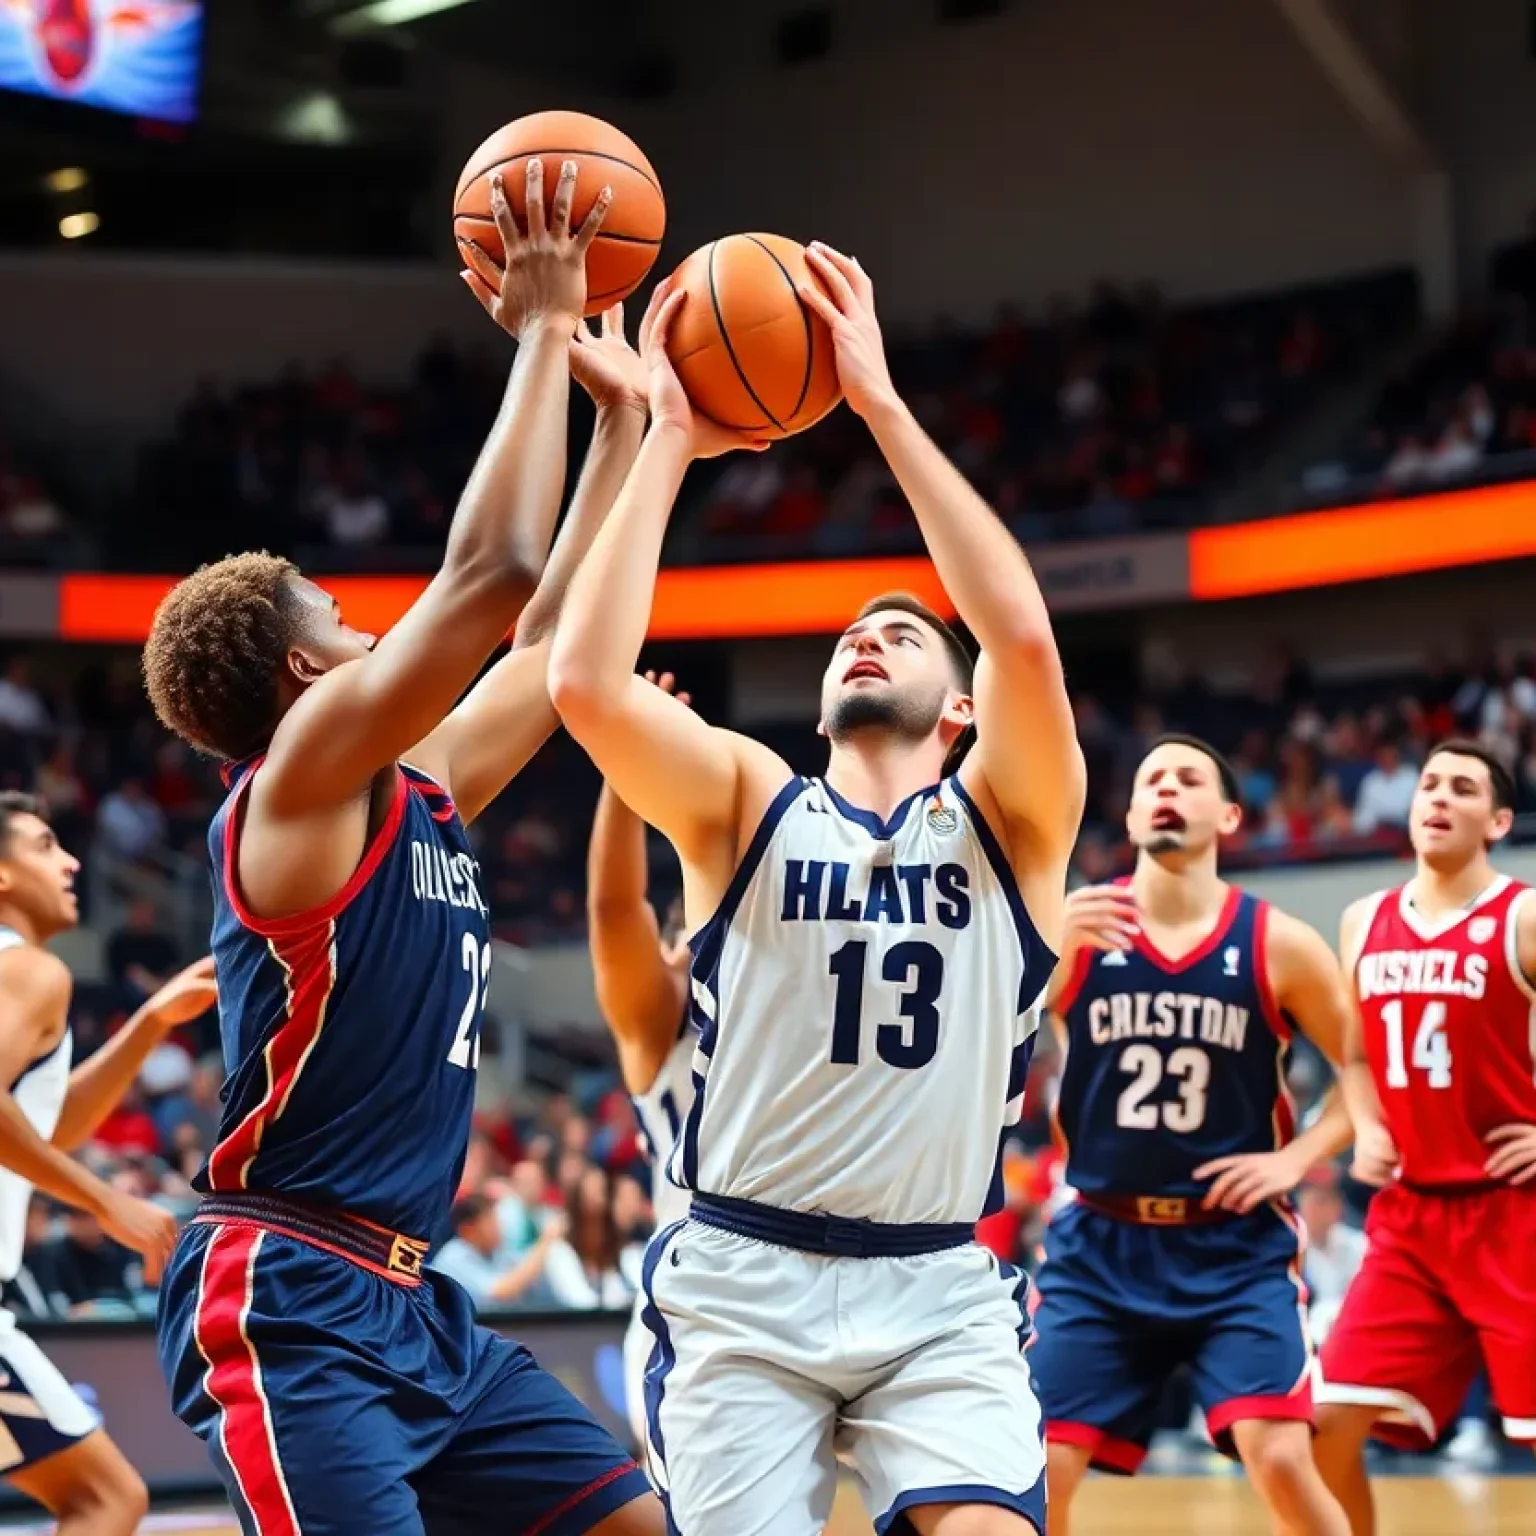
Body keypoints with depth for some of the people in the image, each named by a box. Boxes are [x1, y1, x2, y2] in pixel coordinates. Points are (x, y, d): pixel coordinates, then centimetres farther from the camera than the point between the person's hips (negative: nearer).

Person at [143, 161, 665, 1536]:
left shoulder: (422, 795, 16)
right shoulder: (302, 775, -8)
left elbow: (554, 629, 22)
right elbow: (489, 573, -16)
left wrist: (625, 413, 21)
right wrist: (541, 333, -8)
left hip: (410, 1300, 10)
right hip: (288, 1299, -10)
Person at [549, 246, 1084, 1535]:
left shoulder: (1008, 822, 5)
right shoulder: (749, 800, 7)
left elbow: (1025, 636, -15)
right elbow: (587, 684, -12)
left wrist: (881, 403, -13)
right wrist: (668, 438, -8)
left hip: (943, 1295, -1)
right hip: (742, 1283, 1)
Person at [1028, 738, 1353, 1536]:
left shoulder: (1279, 946, -2)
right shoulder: (1073, 924, -2)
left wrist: (1296, 1156, -8)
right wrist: (1050, 943, -29)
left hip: (1239, 1247, -1)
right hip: (1101, 1245, 1)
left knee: (1281, 1461, -17)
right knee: (1036, 1468, -4)